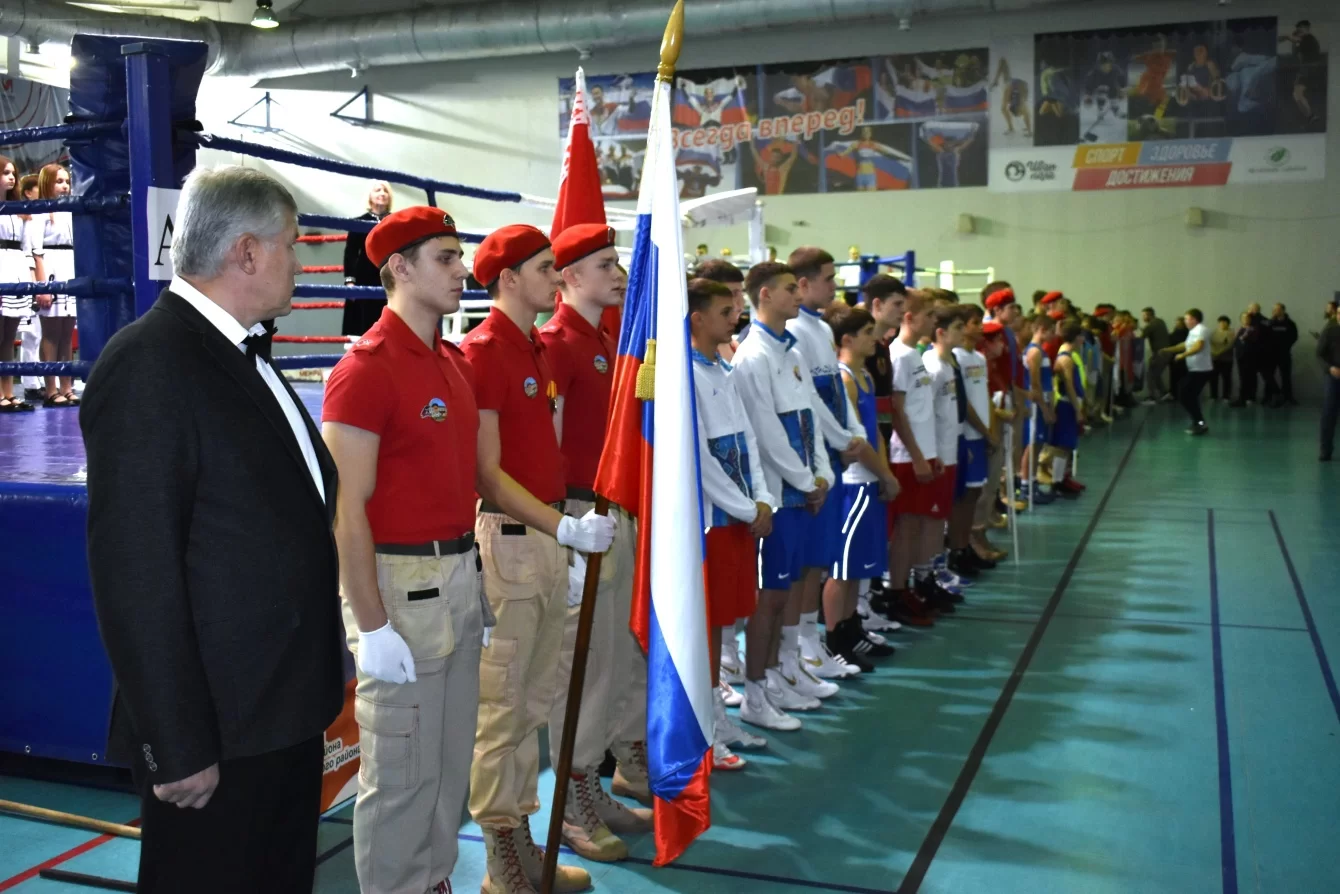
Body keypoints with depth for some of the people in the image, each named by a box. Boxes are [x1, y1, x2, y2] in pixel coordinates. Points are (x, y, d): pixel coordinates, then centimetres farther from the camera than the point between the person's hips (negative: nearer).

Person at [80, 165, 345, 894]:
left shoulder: (244, 356, 11)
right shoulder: (147, 365, -18)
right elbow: (135, 574, -21)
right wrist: (176, 746, -19)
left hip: (286, 707, 9)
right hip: (216, 724, -8)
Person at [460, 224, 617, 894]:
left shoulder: (537, 349, 14)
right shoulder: (482, 350, -12)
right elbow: (489, 474, -16)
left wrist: (568, 523, 10)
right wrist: (564, 526, -21)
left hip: (549, 537, 9)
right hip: (508, 539, -9)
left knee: (534, 701, 15)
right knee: (501, 705, 2)